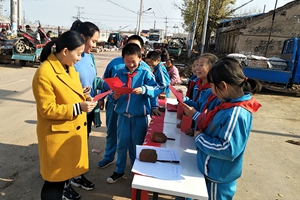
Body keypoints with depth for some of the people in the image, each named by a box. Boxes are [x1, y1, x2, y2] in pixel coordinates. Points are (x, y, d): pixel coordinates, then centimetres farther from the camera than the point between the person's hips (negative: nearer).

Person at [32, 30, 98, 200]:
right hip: (57, 134, -8)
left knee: (67, 167, 27)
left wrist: (83, 99, -2)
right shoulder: (44, 74, -24)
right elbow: (47, 110, -23)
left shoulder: (69, 67, 4)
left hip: (74, 129, 8)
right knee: (56, 176, 8)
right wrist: (79, 107, -26)